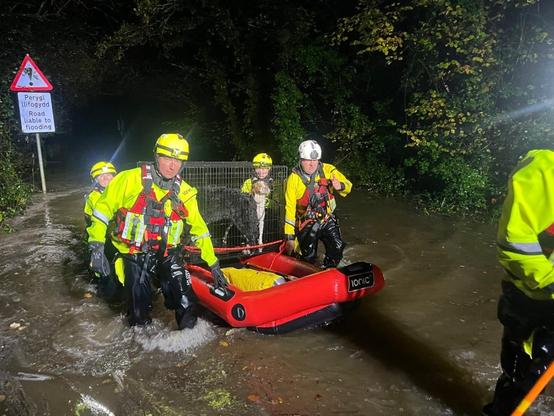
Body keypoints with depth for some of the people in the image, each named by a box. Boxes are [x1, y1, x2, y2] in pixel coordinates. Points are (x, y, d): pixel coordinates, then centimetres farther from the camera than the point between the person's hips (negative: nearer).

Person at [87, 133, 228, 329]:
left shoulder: (184, 192, -1)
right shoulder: (131, 179, -11)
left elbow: (199, 228, 6)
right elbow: (103, 208, -4)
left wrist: (214, 264, 6)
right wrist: (97, 247, -12)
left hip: (167, 254, 2)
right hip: (134, 256, -2)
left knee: (187, 306, -13)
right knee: (140, 316, 5)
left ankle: (188, 335, 17)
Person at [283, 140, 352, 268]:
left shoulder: (327, 170, -5)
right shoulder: (293, 179, -12)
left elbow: (348, 185, 1)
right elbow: (290, 208, -13)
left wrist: (340, 186, -26)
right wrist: (289, 237, -15)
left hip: (327, 219, 2)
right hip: (306, 224, -2)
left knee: (337, 248, -11)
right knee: (308, 259, -1)